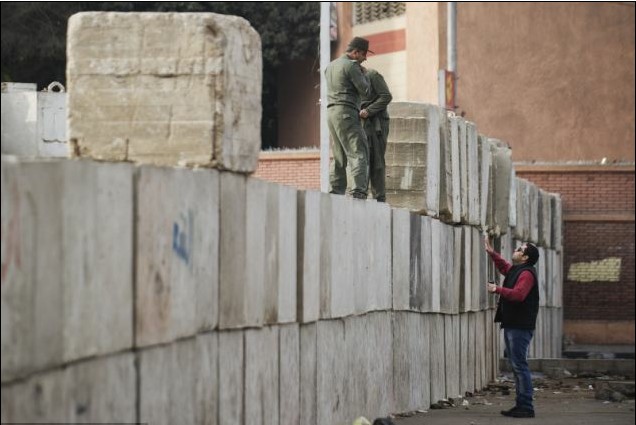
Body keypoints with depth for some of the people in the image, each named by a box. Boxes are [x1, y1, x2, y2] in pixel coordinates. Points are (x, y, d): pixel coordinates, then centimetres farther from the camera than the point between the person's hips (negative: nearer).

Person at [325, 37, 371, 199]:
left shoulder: (331, 66, 17)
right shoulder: (351, 66, -9)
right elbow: (364, 90, -11)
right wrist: (363, 74, 7)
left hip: (332, 112, 9)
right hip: (346, 113, -9)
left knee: (339, 156, 12)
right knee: (359, 153, -11)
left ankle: (335, 192, 8)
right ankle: (359, 191, -23)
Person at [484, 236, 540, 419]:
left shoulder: (526, 273, -14)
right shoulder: (515, 270, 17)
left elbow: (518, 294, -28)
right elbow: (503, 266, 39)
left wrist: (498, 289, -20)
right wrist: (491, 252, 31)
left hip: (520, 327, -10)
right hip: (512, 325, 10)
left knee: (519, 365, -11)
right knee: (516, 365, 12)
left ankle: (526, 407, -11)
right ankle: (521, 404, 15)